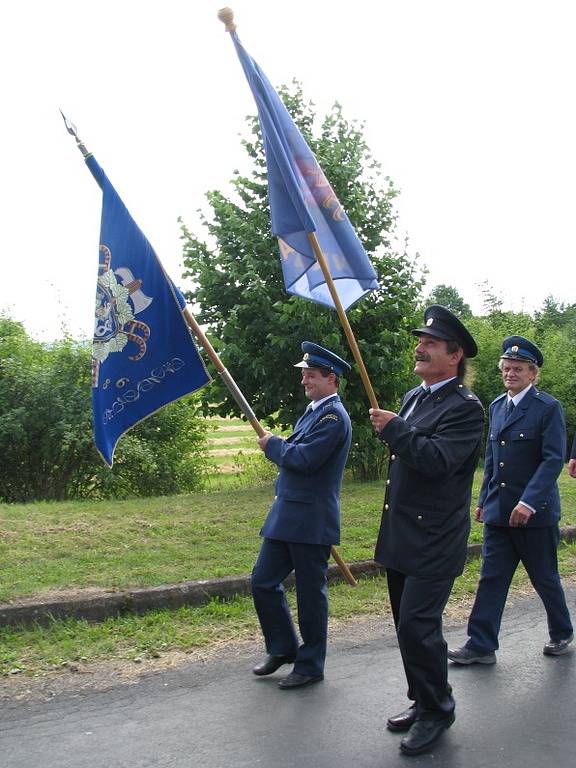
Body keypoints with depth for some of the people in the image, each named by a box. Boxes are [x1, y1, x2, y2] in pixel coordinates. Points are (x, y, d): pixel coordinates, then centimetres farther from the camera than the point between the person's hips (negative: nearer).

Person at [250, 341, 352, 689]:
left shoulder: (333, 416, -15)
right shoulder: (314, 410, 16)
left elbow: (305, 458, -24)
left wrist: (273, 444, -10)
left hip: (311, 522, -10)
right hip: (286, 516, 10)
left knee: (311, 593, 3)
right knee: (263, 582, 13)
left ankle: (310, 665, 17)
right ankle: (283, 648, 29)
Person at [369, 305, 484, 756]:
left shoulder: (465, 407, -12)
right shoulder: (413, 397, 14)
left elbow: (438, 459, -26)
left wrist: (394, 428, -22)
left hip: (434, 540, -8)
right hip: (401, 537, 8)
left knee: (418, 624, -10)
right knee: (409, 624, 15)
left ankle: (437, 710, 9)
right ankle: (422, 702, 29)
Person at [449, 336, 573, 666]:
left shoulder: (548, 407, -10)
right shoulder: (497, 406, 10)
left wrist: (529, 501, -26)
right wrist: (484, 500, 15)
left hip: (534, 511, -5)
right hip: (499, 511, 5)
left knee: (545, 577, 11)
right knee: (492, 577, 4)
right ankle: (481, 646, 8)